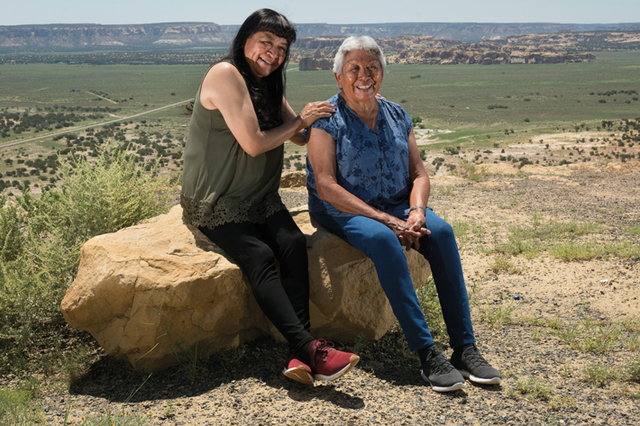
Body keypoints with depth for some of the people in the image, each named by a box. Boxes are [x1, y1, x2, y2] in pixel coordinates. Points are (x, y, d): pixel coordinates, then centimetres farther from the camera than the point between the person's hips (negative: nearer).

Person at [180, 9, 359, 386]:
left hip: (260, 198, 6)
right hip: (215, 202, -6)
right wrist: (300, 119, -5)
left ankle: (300, 357, -34)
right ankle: (309, 346, -37)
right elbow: (254, 143, -17)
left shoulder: (268, 85, 15)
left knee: (295, 244, -23)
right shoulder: (226, 74, -12)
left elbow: (300, 136, 18)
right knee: (259, 256, -31)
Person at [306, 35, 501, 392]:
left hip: (398, 207, 4)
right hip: (344, 213, -4)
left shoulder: (398, 116, 11)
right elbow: (326, 187, -13)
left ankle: (465, 348, -25)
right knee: (382, 239, -36)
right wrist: (385, 219, -20)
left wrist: (416, 210, -15)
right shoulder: (327, 119, -4)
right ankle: (426, 352, -33)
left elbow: (419, 174, 9)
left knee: (441, 230, -25)